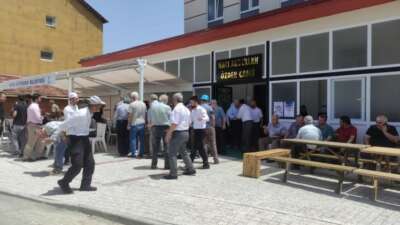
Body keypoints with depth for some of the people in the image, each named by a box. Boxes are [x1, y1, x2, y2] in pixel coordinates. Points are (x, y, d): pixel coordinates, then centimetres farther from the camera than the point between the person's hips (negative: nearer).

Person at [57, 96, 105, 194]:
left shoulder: (89, 113, 3)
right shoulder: (81, 114, -25)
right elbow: (64, 125, -20)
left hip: (84, 138, 9)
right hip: (76, 139, -9)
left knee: (90, 163, 9)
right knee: (77, 165, -8)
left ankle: (85, 185, 19)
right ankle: (64, 183, 14)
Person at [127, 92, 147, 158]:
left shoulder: (132, 104, -9)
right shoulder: (143, 104, 9)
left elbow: (130, 115, -10)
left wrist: (129, 124, -5)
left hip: (134, 124, -5)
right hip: (142, 123, 5)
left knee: (133, 139, 3)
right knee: (142, 139, 9)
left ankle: (133, 153, 3)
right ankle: (141, 153, 14)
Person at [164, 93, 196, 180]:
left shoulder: (177, 109, -16)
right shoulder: (186, 109, 12)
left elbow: (174, 123, -23)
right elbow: (189, 123, 17)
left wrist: (168, 133, -17)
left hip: (178, 133, -9)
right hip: (186, 132, 9)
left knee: (172, 154, -3)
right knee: (183, 152, 22)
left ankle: (173, 174, -2)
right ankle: (190, 169, 28)